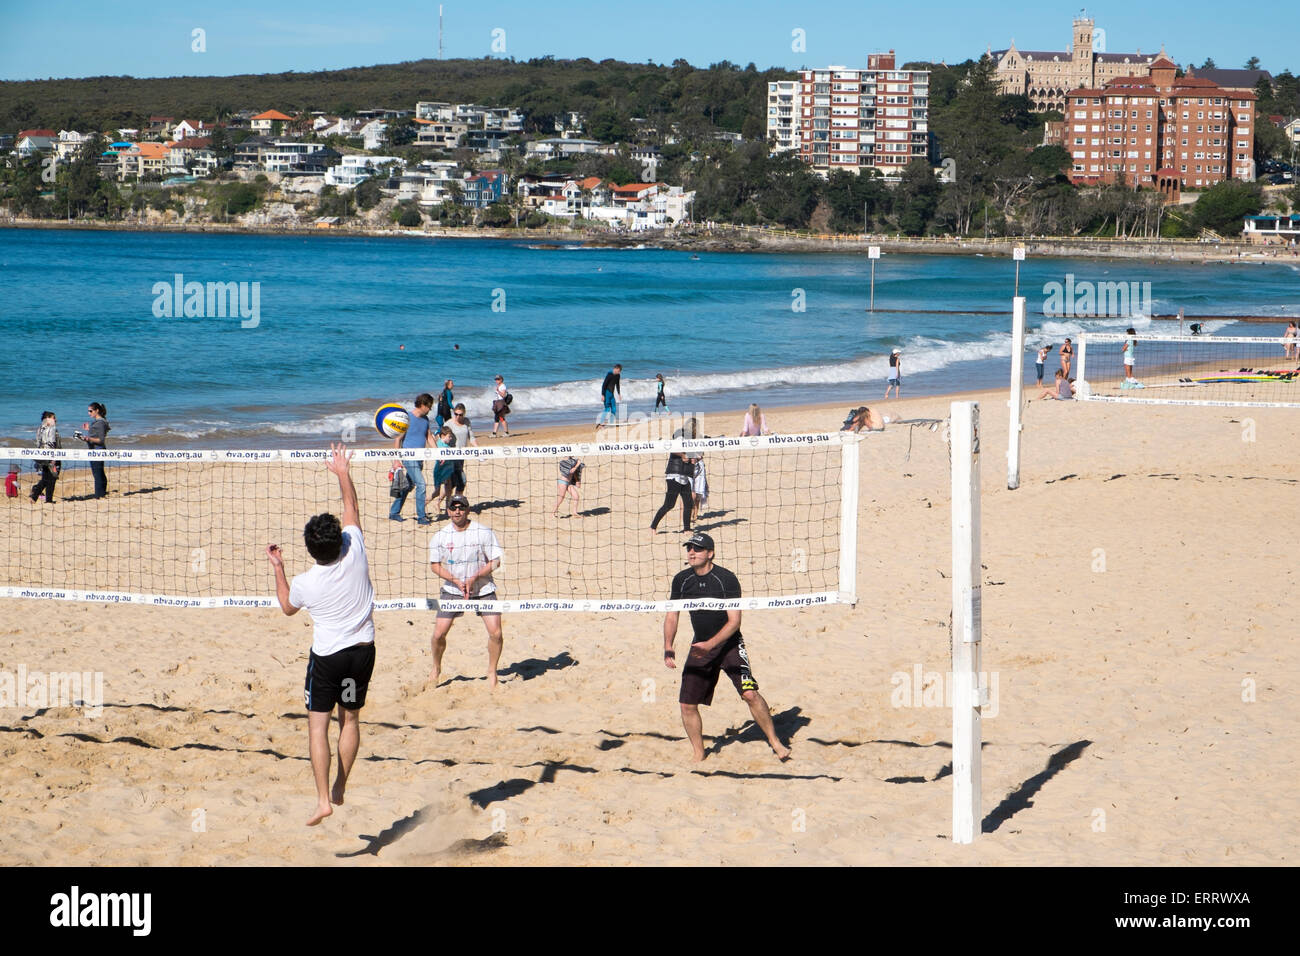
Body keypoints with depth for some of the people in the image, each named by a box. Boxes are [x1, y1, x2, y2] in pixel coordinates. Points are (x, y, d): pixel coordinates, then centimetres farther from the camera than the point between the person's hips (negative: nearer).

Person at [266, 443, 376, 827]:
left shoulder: (303, 583, -16)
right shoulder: (355, 553, -14)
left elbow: (287, 607, 9)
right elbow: (351, 506, 1)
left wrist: (277, 567, 13)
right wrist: (342, 471, 12)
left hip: (327, 655, -3)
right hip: (363, 650, 3)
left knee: (318, 724, 2)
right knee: (350, 719, 16)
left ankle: (323, 799, -6)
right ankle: (340, 789, 23)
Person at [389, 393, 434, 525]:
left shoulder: (425, 419, 11)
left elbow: (428, 438, 21)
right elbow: (397, 439, -9)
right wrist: (396, 460, -12)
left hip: (419, 458, 8)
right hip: (409, 458, -8)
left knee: (409, 486, 13)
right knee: (421, 485, -14)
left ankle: (394, 512, 24)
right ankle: (421, 517, -8)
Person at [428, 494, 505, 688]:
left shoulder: (484, 532, -8)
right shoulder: (440, 536, -3)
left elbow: (495, 561, -6)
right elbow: (435, 565, 1)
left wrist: (473, 579, -17)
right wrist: (457, 582, -14)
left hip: (483, 589, -1)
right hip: (452, 590, 1)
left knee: (495, 632, -11)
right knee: (439, 633, -4)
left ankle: (492, 672, 10)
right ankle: (436, 669, 23)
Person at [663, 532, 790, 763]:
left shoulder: (726, 579, -16)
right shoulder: (682, 580, -2)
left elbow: (734, 621, -16)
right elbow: (671, 615, 8)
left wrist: (710, 644, -27)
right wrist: (668, 647, -6)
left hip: (729, 644, -4)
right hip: (700, 647, 4)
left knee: (750, 693, -19)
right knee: (687, 704, -2)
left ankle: (775, 743, -3)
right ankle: (699, 756, 16)